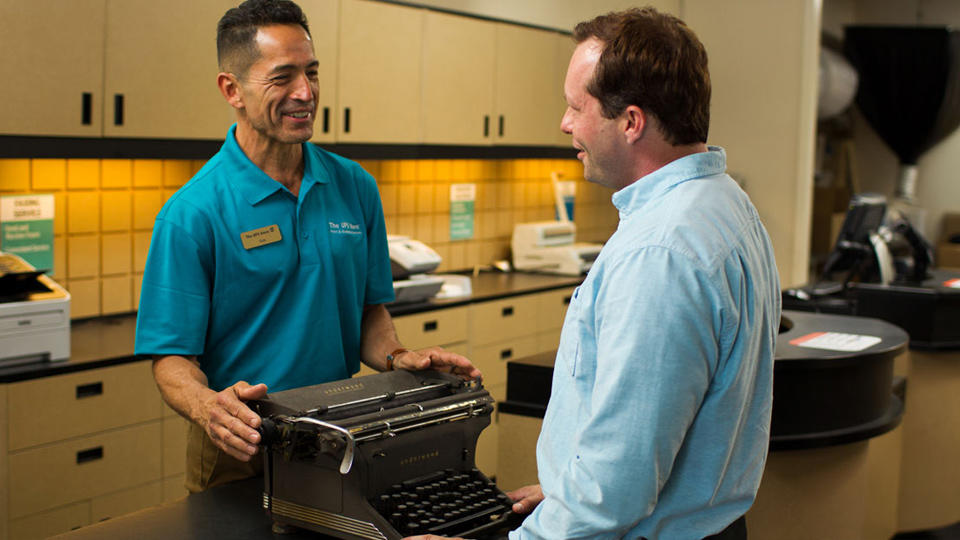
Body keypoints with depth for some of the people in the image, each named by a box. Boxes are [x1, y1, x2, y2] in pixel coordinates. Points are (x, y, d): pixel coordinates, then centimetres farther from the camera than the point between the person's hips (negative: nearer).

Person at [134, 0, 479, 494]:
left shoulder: (355, 187, 3)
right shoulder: (193, 213, -13)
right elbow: (172, 357, -13)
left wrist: (397, 358, -8)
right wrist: (207, 406, -33)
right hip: (241, 455, -4)